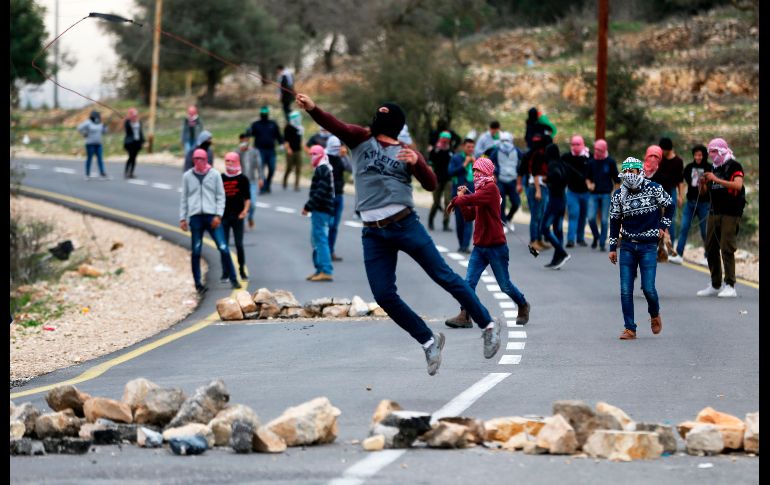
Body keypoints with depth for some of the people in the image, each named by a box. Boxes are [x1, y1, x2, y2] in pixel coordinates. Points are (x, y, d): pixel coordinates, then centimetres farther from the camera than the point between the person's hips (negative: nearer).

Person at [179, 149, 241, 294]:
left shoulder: (215, 175, 5)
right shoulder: (187, 176, 9)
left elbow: (221, 196, 4)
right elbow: (184, 198, 12)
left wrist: (218, 215, -6)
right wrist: (182, 218, 6)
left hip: (212, 216, -1)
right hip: (195, 217, 1)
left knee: (223, 248, -8)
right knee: (196, 252, 2)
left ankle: (233, 279, 2)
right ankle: (198, 283, 10)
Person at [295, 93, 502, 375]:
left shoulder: (407, 153, 6)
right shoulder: (361, 139, 10)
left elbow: (431, 185, -4)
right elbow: (335, 126, -8)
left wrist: (417, 163, -23)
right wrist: (312, 109, -27)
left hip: (405, 225, -3)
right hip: (373, 234, 3)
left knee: (444, 277, -1)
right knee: (384, 296, -2)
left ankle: (488, 326, 11)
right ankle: (429, 342, 13)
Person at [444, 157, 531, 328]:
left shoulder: (491, 188, -12)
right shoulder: (480, 191, 15)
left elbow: (472, 199, -27)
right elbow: (469, 216, 15)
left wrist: (455, 201, -10)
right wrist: (461, 199, 6)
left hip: (496, 246, -7)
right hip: (480, 246, 8)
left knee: (505, 285, 5)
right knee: (469, 282, -8)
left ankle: (523, 306, 28)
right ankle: (464, 317, -11)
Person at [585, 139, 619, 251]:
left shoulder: (610, 161, 1)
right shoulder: (591, 162, 7)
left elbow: (615, 178, 5)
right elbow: (587, 177, 14)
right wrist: (589, 184, -6)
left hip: (606, 194, -2)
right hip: (594, 194, 2)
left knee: (604, 220, -1)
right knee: (591, 218, -9)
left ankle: (602, 243, 7)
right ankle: (596, 237, 16)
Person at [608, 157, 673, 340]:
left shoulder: (653, 188, -5)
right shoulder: (618, 195, 1)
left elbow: (669, 205, 11)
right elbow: (614, 221, 9)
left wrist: (663, 226, 5)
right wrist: (612, 247, 8)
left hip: (648, 245, -2)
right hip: (627, 246, 2)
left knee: (648, 288, -7)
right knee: (625, 290, -3)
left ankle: (655, 314, 25)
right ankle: (630, 329, 4)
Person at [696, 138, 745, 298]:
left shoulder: (734, 166, -6)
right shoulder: (715, 168, 17)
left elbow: (738, 185, -23)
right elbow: (706, 192, 22)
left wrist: (716, 179, -25)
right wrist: (704, 182, 0)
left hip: (730, 214, -8)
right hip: (714, 212, 8)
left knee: (727, 249, -11)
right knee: (711, 249, 8)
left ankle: (730, 286, -9)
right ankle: (715, 285, 16)